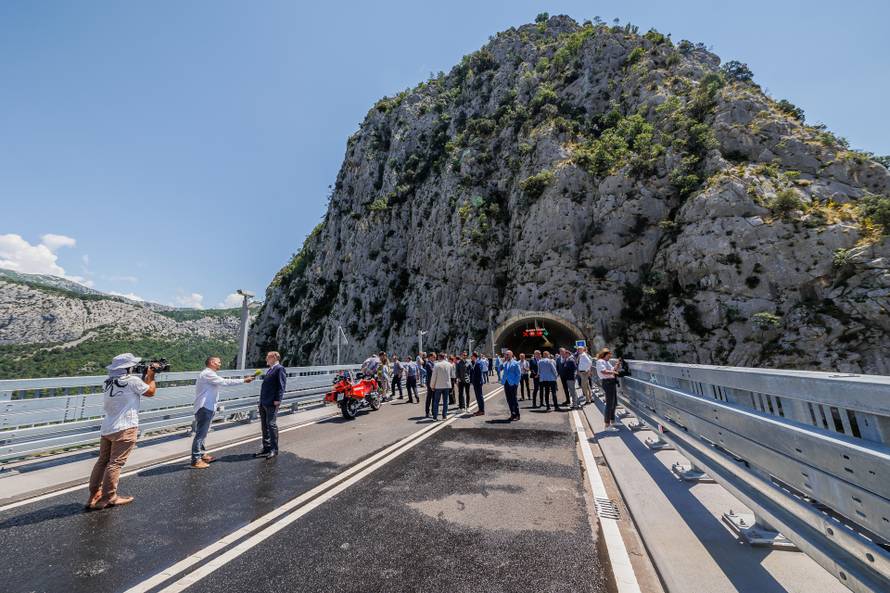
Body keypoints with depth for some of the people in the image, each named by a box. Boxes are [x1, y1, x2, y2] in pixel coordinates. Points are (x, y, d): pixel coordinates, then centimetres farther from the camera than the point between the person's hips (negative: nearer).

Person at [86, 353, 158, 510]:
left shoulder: (109, 382, 9)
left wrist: (146, 375, 17)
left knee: (102, 461, 16)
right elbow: (150, 391, 0)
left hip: (106, 428, 8)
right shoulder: (132, 380, -15)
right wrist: (151, 375, 11)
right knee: (115, 463, 0)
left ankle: (94, 496, 22)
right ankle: (108, 498, 6)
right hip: (125, 429, -8)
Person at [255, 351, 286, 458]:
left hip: (271, 403, -9)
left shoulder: (280, 369, -10)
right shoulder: (270, 370, 19)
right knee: (264, 426, 14)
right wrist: (261, 401, 18)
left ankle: (274, 449, 7)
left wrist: (277, 399, -20)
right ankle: (266, 448, 25)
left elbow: (281, 385, -16)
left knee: (271, 425, -4)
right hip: (263, 403, 9)